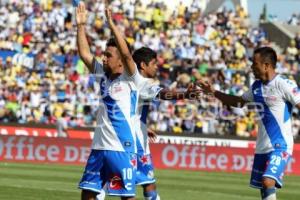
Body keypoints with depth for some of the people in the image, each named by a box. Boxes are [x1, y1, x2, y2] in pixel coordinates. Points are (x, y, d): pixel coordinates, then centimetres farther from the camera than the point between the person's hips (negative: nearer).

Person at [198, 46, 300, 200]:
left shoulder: (284, 85, -13)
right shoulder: (256, 86, 10)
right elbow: (239, 102, 26)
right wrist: (213, 92, 24)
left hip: (280, 146, -8)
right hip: (262, 147, 8)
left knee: (268, 182, -25)